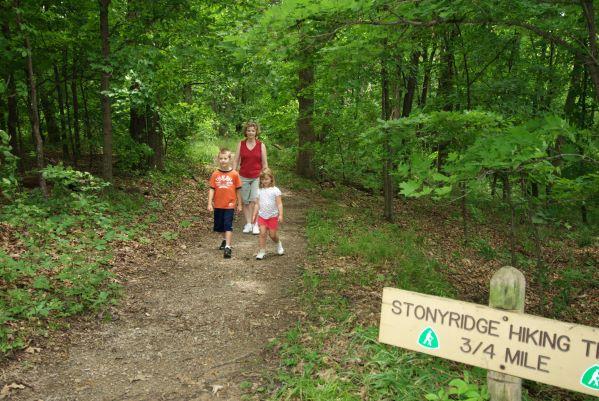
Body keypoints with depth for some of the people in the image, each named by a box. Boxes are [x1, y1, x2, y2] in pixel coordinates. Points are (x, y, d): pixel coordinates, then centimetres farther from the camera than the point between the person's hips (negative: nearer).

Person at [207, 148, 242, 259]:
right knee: (220, 226, 15)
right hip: (218, 205, 3)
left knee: (228, 226, -9)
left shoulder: (234, 174, -5)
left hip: (230, 205, -3)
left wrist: (239, 204, 7)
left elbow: (238, 190, 2)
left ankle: (227, 247, -9)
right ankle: (225, 240, 39)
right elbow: (211, 189, 0)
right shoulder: (215, 174, -1)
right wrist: (209, 204, -6)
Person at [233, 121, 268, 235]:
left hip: (257, 177, -2)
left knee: (254, 201, -13)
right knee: (245, 202, 7)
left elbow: (265, 163, 4)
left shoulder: (261, 145, 0)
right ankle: (248, 224, 18)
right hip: (243, 177, 2)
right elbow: (236, 161, 4)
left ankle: (255, 224, -2)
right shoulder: (241, 144, 3)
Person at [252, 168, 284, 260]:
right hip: (262, 216, 3)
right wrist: (254, 216, 8)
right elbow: (257, 204, 10)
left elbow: (279, 204, -7)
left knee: (272, 234, 4)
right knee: (262, 233, -5)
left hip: (273, 216, -2)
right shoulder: (259, 191, 5)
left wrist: (280, 215, -15)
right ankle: (262, 251, 3)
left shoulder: (275, 190, -5)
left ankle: (278, 244, 35)